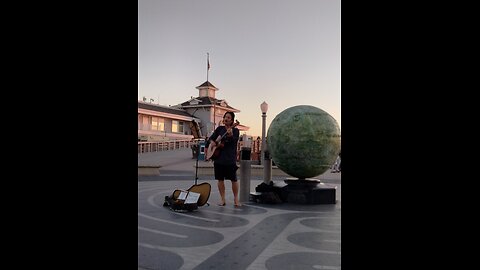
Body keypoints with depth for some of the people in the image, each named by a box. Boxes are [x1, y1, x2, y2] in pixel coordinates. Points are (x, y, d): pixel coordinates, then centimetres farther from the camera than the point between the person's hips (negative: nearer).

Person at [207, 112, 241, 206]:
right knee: (220, 179, 6)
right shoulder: (219, 129, 12)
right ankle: (222, 199, 17)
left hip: (230, 158, -3)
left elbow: (234, 142, -15)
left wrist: (230, 135, -34)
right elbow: (211, 138, 16)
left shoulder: (235, 130, 1)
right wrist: (211, 142, -7)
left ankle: (236, 200, 11)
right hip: (218, 157, 3)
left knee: (233, 179, -2)